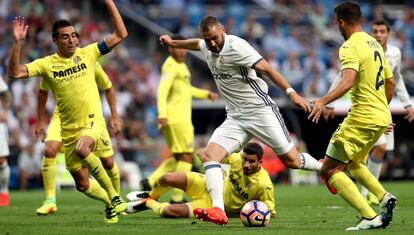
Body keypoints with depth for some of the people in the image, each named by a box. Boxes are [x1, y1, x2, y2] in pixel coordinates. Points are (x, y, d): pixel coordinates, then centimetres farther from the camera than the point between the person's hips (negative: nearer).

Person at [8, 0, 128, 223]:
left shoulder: (87, 53, 1)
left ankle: (114, 196, -23)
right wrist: (18, 43, -20)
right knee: (82, 184, 8)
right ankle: (111, 203, 38)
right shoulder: (46, 64, 1)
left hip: (92, 120, -3)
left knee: (82, 149, -36)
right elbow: (15, 72, -10)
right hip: (69, 129, 3)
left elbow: (120, 34, 1)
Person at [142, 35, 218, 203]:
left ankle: (150, 183, 6)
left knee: (178, 158, 13)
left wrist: (206, 94, 25)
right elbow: (162, 90, -22)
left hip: (182, 118, 10)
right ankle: (177, 198, -8)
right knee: (187, 156, -8)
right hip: (176, 118, -10)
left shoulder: (181, 65, 21)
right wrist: (162, 115, -32)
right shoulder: (171, 66, -11)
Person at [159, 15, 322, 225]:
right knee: (209, 155, -14)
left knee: (292, 160, -5)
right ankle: (218, 211, -24)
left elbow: (266, 68, -25)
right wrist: (172, 43, 45)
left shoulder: (235, 46, -18)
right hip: (235, 119, 7)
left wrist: (291, 92, -34)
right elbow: (196, 44, 31)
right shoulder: (206, 46, 5)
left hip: (261, 111, -7)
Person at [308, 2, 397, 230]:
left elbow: (348, 81, -31)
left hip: (362, 118, -10)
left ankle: (370, 217, -15)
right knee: (353, 163, 30)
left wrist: (323, 101, -42)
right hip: (381, 117, 10)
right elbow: (390, 82, 22)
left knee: (329, 170, -4)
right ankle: (384, 197, 7)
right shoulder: (374, 43, 15)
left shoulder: (350, 47, -14)